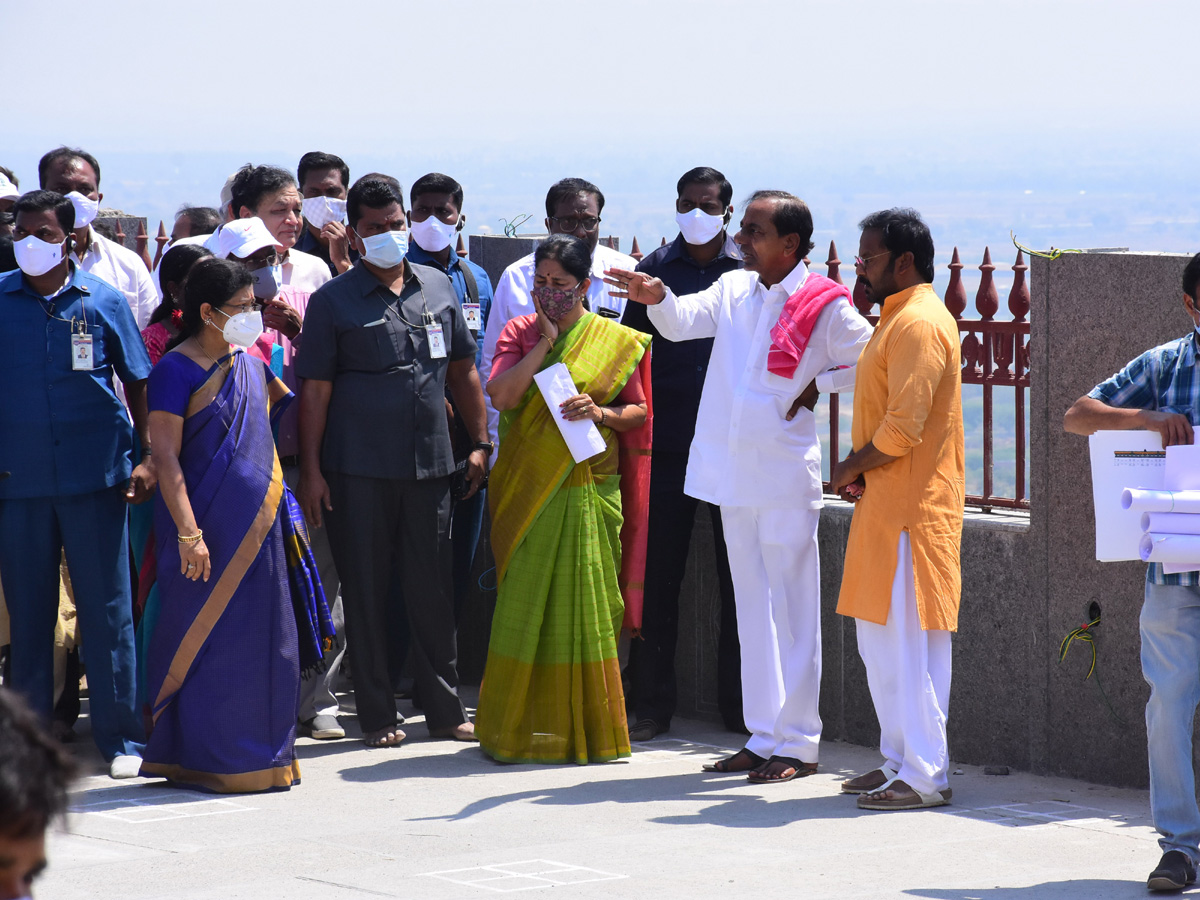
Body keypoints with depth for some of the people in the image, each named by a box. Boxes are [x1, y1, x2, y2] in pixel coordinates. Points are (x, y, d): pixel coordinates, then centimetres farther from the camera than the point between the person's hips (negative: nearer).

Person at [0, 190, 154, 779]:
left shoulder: (102, 301, 3)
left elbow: (136, 382, 9)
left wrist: (146, 457, 2)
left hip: (94, 475, -1)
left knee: (107, 609, 1)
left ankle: (120, 737, 7)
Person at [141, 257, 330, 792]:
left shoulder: (251, 366, 13)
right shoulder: (177, 370, -9)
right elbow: (166, 456, -14)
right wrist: (187, 532, -20)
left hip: (259, 526, 7)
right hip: (208, 527, -7)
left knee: (264, 642, 8)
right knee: (208, 642, -4)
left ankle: (262, 757, 17)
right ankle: (206, 762, 3)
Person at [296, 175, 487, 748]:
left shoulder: (438, 288, 11)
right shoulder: (332, 302, -1)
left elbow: (462, 370, 17)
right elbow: (315, 389, -2)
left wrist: (481, 443, 12)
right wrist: (311, 469, -7)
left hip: (430, 464, 3)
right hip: (358, 470, -3)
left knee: (432, 590, 8)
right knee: (366, 592, 3)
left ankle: (445, 709, 16)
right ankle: (377, 715, 11)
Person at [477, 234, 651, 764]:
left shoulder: (615, 340, 5)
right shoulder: (520, 333, 6)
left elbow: (639, 411, 9)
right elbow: (501, 396, -9)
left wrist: (601, 412, -11)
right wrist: (545, 342, -11)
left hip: (589, 491, 0)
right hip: (528, 490, 0)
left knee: (584, 605, 1)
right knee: (526, 605, -1)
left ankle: (584, 728, 10)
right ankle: (521, 726, 7)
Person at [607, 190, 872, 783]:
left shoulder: (825, 307, -7)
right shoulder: (733, 290, 8)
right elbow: (682, 322, -6)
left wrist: (816, 388, -8)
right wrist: (657, 299, -25)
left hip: (786, 475, -6)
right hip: (733, 472, 6)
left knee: (792, 609, -2)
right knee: (752, 608, 12)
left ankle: (798, 743, 2)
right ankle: (763, 736, 19)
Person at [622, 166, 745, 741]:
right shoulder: (654, 271, 8)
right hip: (667, 448, 1)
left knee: (739, 580, 3)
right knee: (657, 577, 2)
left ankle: (740, 705, 12)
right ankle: (650, 704, 9)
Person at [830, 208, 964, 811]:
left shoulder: (920, 324, -16)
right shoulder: (898, 319, 18)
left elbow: (903, 428, -22)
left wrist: (851, 469, -8)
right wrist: (860, 474, 7)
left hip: (912, 511, -11)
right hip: (886, 505, 11)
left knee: (906, 645, -8)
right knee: (879, 638, 13)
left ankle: (925, 776, -6)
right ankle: (899, 761, 19)